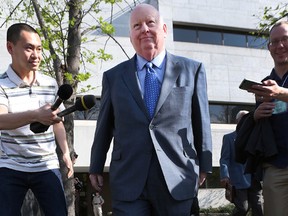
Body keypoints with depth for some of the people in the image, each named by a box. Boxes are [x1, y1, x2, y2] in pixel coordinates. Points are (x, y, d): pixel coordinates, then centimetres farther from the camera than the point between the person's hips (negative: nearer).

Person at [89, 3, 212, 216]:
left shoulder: (192, 70, 6)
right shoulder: (114, 76, 9)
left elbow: (201, 120, 7)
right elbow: (104, 126, 13)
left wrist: (204, 165, 9)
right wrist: (96, 167, 16)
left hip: (177, 178, 0)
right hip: (128, 180, 0)